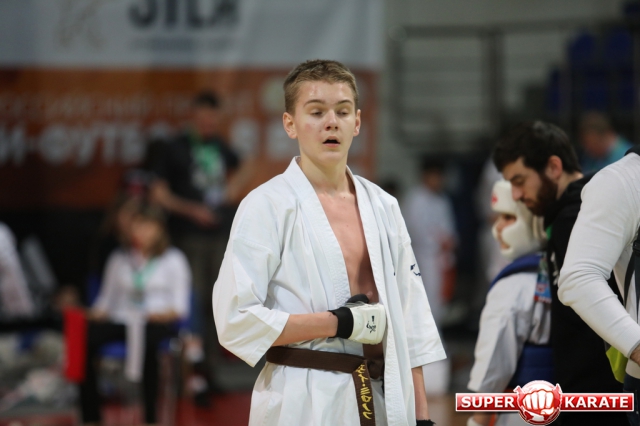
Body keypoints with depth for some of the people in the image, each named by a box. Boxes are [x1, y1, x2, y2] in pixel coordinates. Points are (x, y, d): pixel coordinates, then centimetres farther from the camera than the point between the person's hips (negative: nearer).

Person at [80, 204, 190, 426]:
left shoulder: (173, 260, 12)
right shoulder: (119, 258, 21)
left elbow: (180, 306, 4)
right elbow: (107, 298, 16)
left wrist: (162, 313, -16)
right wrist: (98, 313, -5)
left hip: (157, 323, -3)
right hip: (120, 320, 3)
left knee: (146, 341, -41)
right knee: (86, 338, -31)